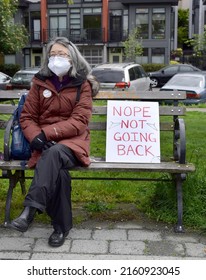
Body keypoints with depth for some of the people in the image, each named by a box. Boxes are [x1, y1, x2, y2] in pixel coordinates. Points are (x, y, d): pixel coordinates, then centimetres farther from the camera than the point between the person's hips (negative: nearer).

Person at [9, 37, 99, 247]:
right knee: (57, 170, -32)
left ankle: (30, 210, -42)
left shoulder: (83, 85, 2)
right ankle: (61, 226, -21)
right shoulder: (40, 82, 10)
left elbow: (79, 122, -8)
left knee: (54, 153, -38)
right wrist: (35, 136, -15)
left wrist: (47, 132, -20)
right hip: (46, 143, 2)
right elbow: (27, 117, 8)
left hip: (72, 140, -1)